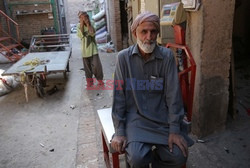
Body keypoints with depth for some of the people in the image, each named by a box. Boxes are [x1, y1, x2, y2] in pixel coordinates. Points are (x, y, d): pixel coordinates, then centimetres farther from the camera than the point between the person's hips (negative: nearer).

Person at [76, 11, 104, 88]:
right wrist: (82, 25, -13)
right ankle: (89, 81, 21)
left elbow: (92, 34, -15)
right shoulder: (79, 26, 1)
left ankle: (99, 79, 15)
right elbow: (81, 35, -13)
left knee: (96, 64, -5)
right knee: (87, 66, 7)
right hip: (85, 48, 0)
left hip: (93, 48, 0)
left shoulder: (91, 25, 2)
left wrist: (88, 24, -13)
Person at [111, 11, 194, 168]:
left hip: (162, 115, 2)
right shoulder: (124, 57, -7)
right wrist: (119, 131, -7)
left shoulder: (167, 56, -6)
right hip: (135, 115, -1)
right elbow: (119, 94, -6)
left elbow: (173, 94, -7)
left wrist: (175, 130, -11)